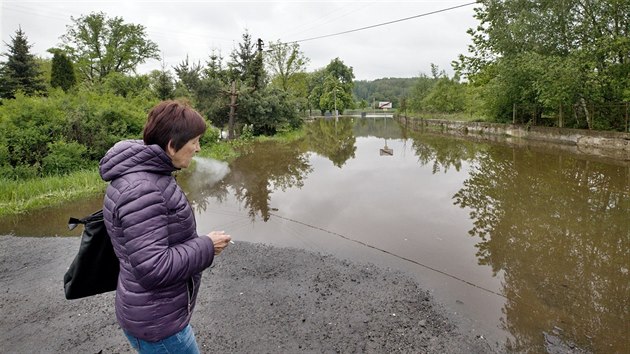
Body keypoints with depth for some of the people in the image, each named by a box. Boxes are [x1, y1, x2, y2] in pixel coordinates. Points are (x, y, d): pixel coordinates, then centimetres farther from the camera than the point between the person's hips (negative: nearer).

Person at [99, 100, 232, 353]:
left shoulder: (149, 176, 2)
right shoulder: (141, 190, -29)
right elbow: (154, 268, -30)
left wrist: (199, 243, 5)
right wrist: (206, 247, -19)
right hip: (156, 321, -9)